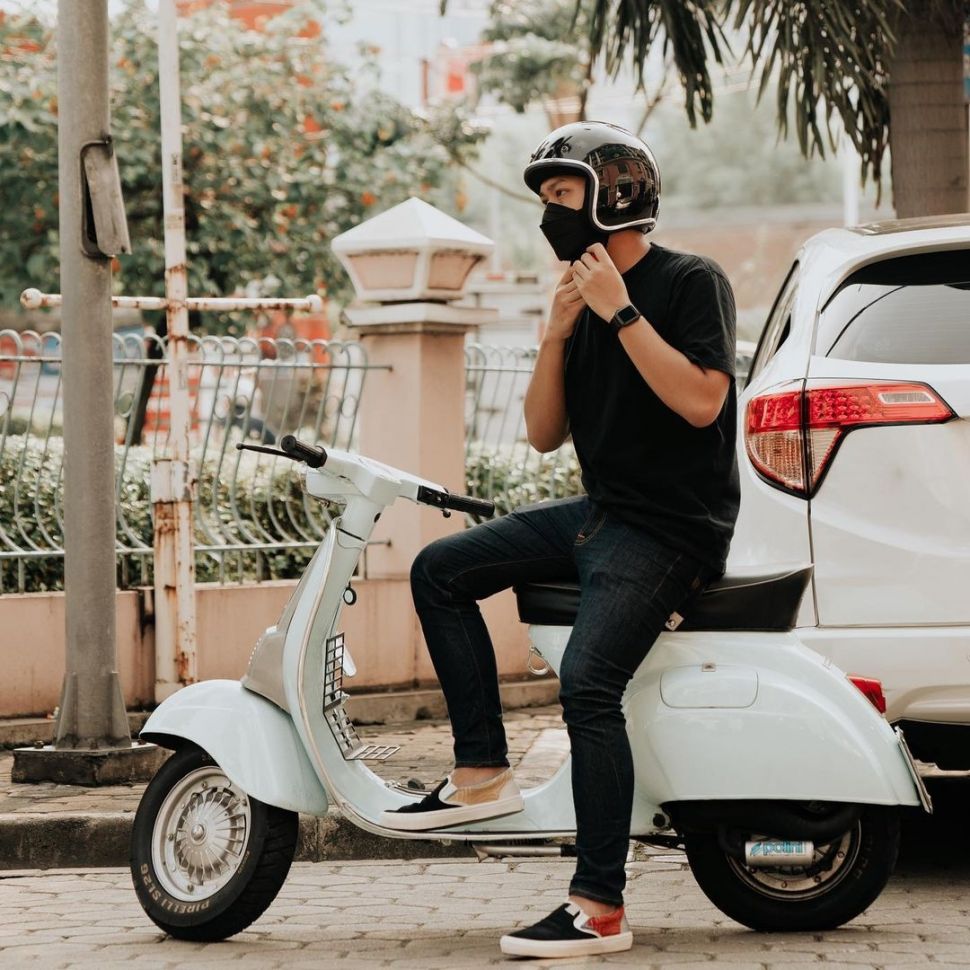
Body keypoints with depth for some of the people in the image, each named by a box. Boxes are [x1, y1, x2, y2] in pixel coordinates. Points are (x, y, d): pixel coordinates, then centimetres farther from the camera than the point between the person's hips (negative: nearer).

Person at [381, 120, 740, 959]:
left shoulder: (692, 283, -7)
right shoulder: (587, 299, 15)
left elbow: (701, 401, -22)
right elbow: (544, 434, 11)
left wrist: (621, 312, -19)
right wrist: (558, 334, -4)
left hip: (672, 528, -9)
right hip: (600, 513, 9)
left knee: (587, 683, -25)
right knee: (440, 572, 5)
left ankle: (600, 908, -23)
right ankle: (484, 773, 5)